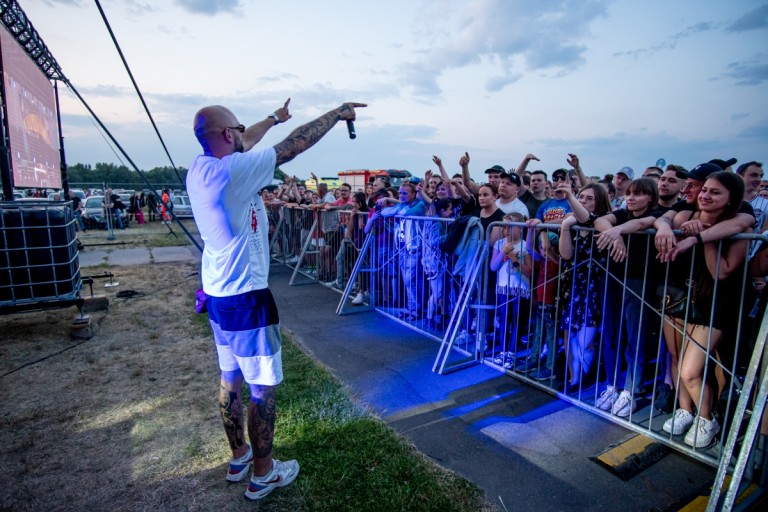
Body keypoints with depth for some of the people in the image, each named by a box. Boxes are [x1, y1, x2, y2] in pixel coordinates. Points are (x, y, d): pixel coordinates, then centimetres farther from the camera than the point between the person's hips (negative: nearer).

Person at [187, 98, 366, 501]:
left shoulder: (199, 169, 4)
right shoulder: (233, 170, -20)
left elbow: (242, 145, 22)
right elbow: (295, 145, -14)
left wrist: (274, 118, 36)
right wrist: (337, 113, -1)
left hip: (217, 295, 9)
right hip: (247, 299, -9)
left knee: (230, 379, 20)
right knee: (262, 387, 6)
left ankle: (239, 457, 38)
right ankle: (263, 473, 23)